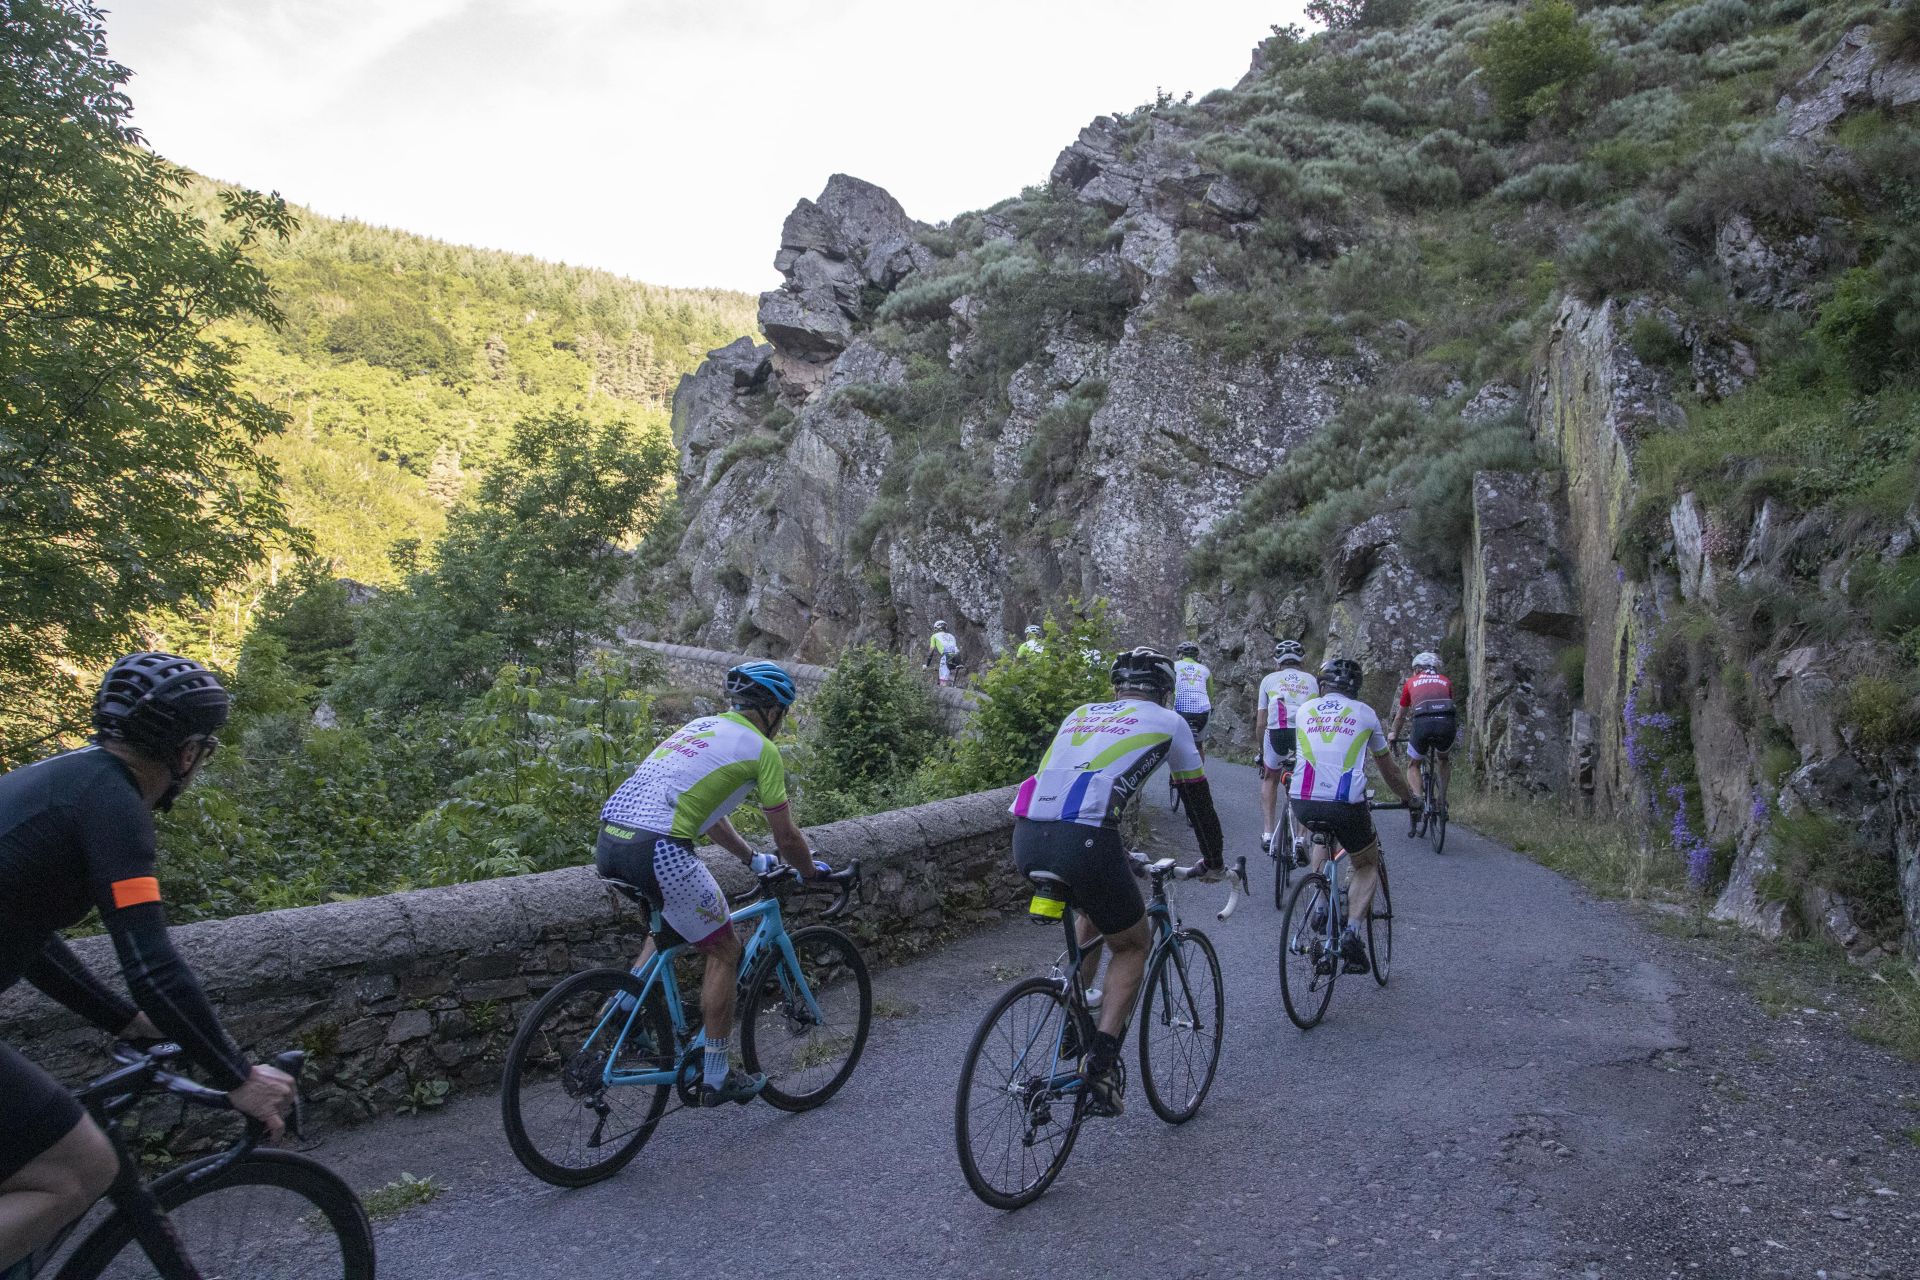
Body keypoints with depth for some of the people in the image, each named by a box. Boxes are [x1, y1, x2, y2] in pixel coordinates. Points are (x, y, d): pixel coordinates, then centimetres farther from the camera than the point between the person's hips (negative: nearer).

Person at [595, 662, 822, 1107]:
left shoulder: (701, 726, 27)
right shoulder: (760, 748, 4)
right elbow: (786, 837, 8)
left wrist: (752, 858, 46)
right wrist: (811, 871, 28)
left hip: (608, 841, 8)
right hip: (657, 850, -8)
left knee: (670, 921, 34)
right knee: (724, 949, 10)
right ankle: (716, 1077, 16)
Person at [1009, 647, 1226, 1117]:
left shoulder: (1079, 715, 30)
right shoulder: (1167, 721, 18)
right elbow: (1197, 797, 25)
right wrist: (1214, 859, 43)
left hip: (1026, 839, 5)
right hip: (1083, 842, -5)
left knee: (1094, 915, 34)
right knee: (1132, 945, 20)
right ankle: (1100, 1066, 6)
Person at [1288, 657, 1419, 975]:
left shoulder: (1304, 709, 17)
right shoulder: (1364, 713, 13)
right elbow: (1387, 769, 24)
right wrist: (1409, 797, 42)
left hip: (1303, 804, 2)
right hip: (1346, 805, -2)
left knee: (1323, 838, 37)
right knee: (1367, 866, 23)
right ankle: (1353, 930, 0)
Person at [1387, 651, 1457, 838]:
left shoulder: (1411, 682, 25)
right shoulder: (1445, 681, 28)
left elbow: (1400, 715, 34)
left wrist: (1393, 734, 51)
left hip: (1423, 724, -2)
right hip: (1447, 723, 2)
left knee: (1412, 765, 20)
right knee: (1444, 759, 32)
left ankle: (1418, 798, -3)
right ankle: (1441, 799, 20)